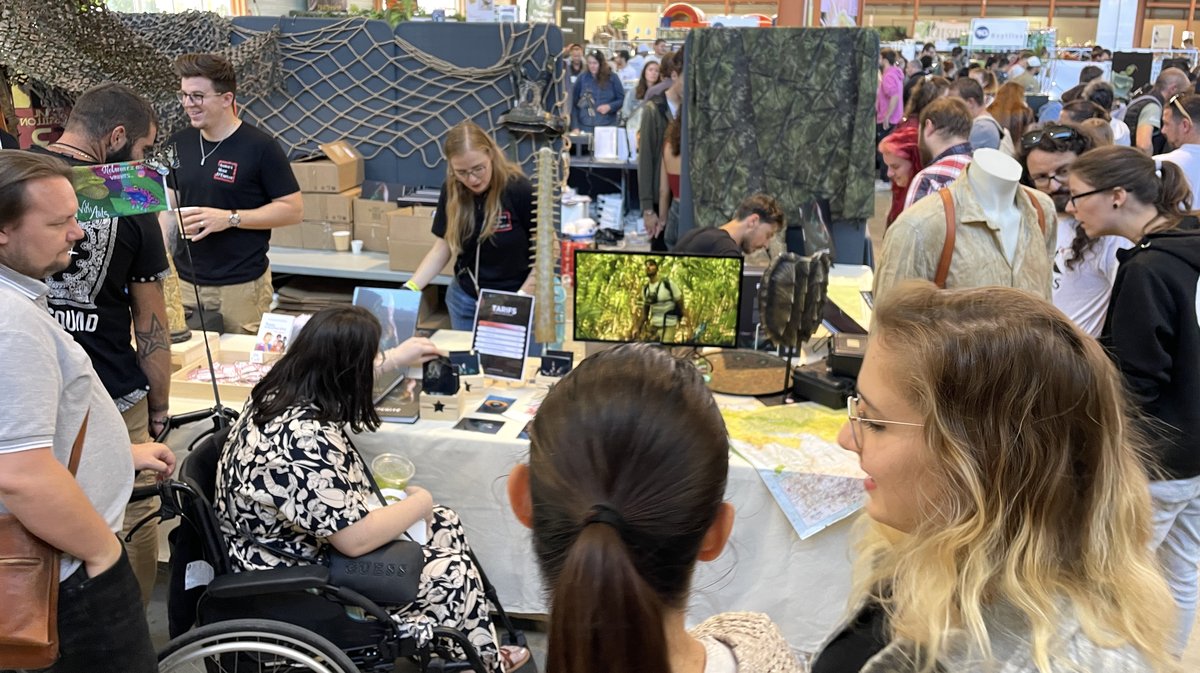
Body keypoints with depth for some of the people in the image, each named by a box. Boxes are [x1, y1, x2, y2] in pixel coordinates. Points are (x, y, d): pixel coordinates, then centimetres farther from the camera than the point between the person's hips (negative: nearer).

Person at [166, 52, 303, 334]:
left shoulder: (261, 147, -9)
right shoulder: (179, 144, 8)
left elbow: (293, 210, -9)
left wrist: (230, 218, -17)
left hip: (241, 287, -5)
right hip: (183, 282, 5)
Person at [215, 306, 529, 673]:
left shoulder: (281, 390, -7)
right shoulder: (307, 440, -36)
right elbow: (357, 539, -30)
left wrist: (396, 358, 30)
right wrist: (420, 502, -13)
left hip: (294, 545, 10)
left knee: (445, 525, 10)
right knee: (454, 572, -5)